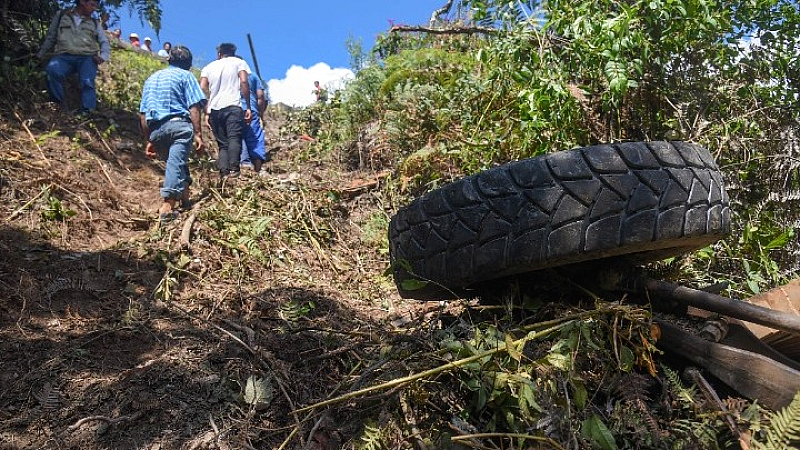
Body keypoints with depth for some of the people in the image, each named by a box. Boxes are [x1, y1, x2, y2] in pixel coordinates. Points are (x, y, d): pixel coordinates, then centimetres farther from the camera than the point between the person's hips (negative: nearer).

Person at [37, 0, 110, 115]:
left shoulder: (95, 23, 22)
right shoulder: (61, 16, 18)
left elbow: (105, 42, 17)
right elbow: (50, 37, 23)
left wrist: (103, 57, -3)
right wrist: (40, 55, 20)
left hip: (87, 58, 0)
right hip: (65, 56, 0)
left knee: (87, 82, -30)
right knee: (52, 69, -32)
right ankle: (57, 104, -20)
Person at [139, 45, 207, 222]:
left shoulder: (151, 78, 28)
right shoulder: (185, 75, 10)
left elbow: (143, 114, 24)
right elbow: (194, 107, -5)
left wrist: (149, 140, 26)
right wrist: (198, 134, -9)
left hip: (155, 130, 6)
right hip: (179, 124, -6)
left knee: (176, 161, 22)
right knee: (176, 162, -15)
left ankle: (185, 198, 19)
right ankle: (167, 205, -28)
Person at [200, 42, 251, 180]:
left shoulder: (209, 67, 24)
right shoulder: (239, 62, 16)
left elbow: (203, 88, 10)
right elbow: (244, 82, -1)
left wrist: (207, 112, 10)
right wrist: (248, 107, -1)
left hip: (214, 108, 3)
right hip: (232, 106, -3)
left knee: (222, 143, 6)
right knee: (234, 138, -14)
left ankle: (224, 172, -10)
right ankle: (234, 169, -33)